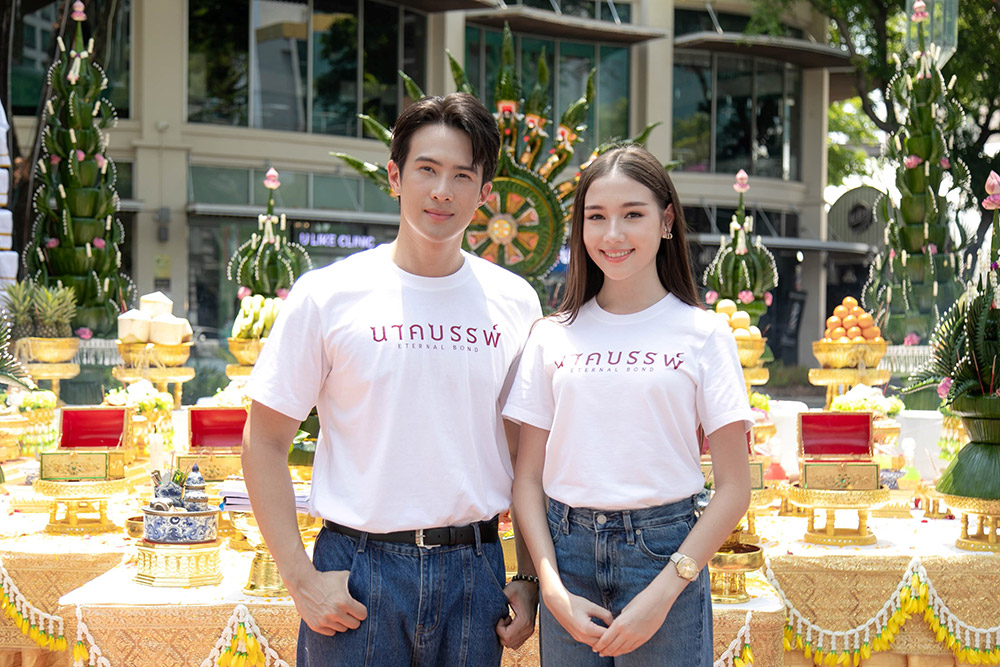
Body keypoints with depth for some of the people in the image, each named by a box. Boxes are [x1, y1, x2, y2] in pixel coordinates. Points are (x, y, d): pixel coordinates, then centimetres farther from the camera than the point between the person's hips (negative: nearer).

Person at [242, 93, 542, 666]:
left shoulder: (515, 303, 4)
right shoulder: (327, 296, -3)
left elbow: (528, 452, 10)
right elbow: (265, 442, -1)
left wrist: (531, 580, 5)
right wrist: (302, 578, -8)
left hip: (475, 572, 2)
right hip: (357, 567, -2)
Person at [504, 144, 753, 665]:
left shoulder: (703, 333, -1)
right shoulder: (553, 336, 5)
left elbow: (734, 489, -3)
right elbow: (528, 477, 6)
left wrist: (663, 593, -11)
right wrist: (553, 589, -6)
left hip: (665, 552, -2)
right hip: (568, 550, 2)